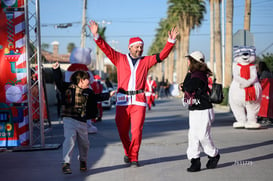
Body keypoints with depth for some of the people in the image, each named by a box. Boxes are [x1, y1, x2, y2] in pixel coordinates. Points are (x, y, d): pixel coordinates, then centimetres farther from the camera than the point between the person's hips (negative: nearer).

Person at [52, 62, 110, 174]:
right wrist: (56, 70, -17)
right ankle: (66, 164, -15)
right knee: (70, 140, -18)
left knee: (84, 143, 11)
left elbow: (97, 97, 29)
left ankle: (83, 161, 35)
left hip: (82, 122, 5)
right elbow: (59, 81, -6)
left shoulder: (88, 92, 13)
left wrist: (109, 95, 32)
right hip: (69, 119, -5)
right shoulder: (68, 87, -2)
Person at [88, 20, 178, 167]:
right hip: (122, 100, 0)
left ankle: (133, 157, 6)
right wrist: (96, 35, -9)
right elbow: (106, 49, 2)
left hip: (139, 100, 0)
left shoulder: (146, 61, 12)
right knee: (122, 130, 7)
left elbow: (162, 55, 9)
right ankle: (128, 152, 31)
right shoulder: (120, 59, 8)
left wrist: (171, 41, 0)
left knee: (137, 130, -6)